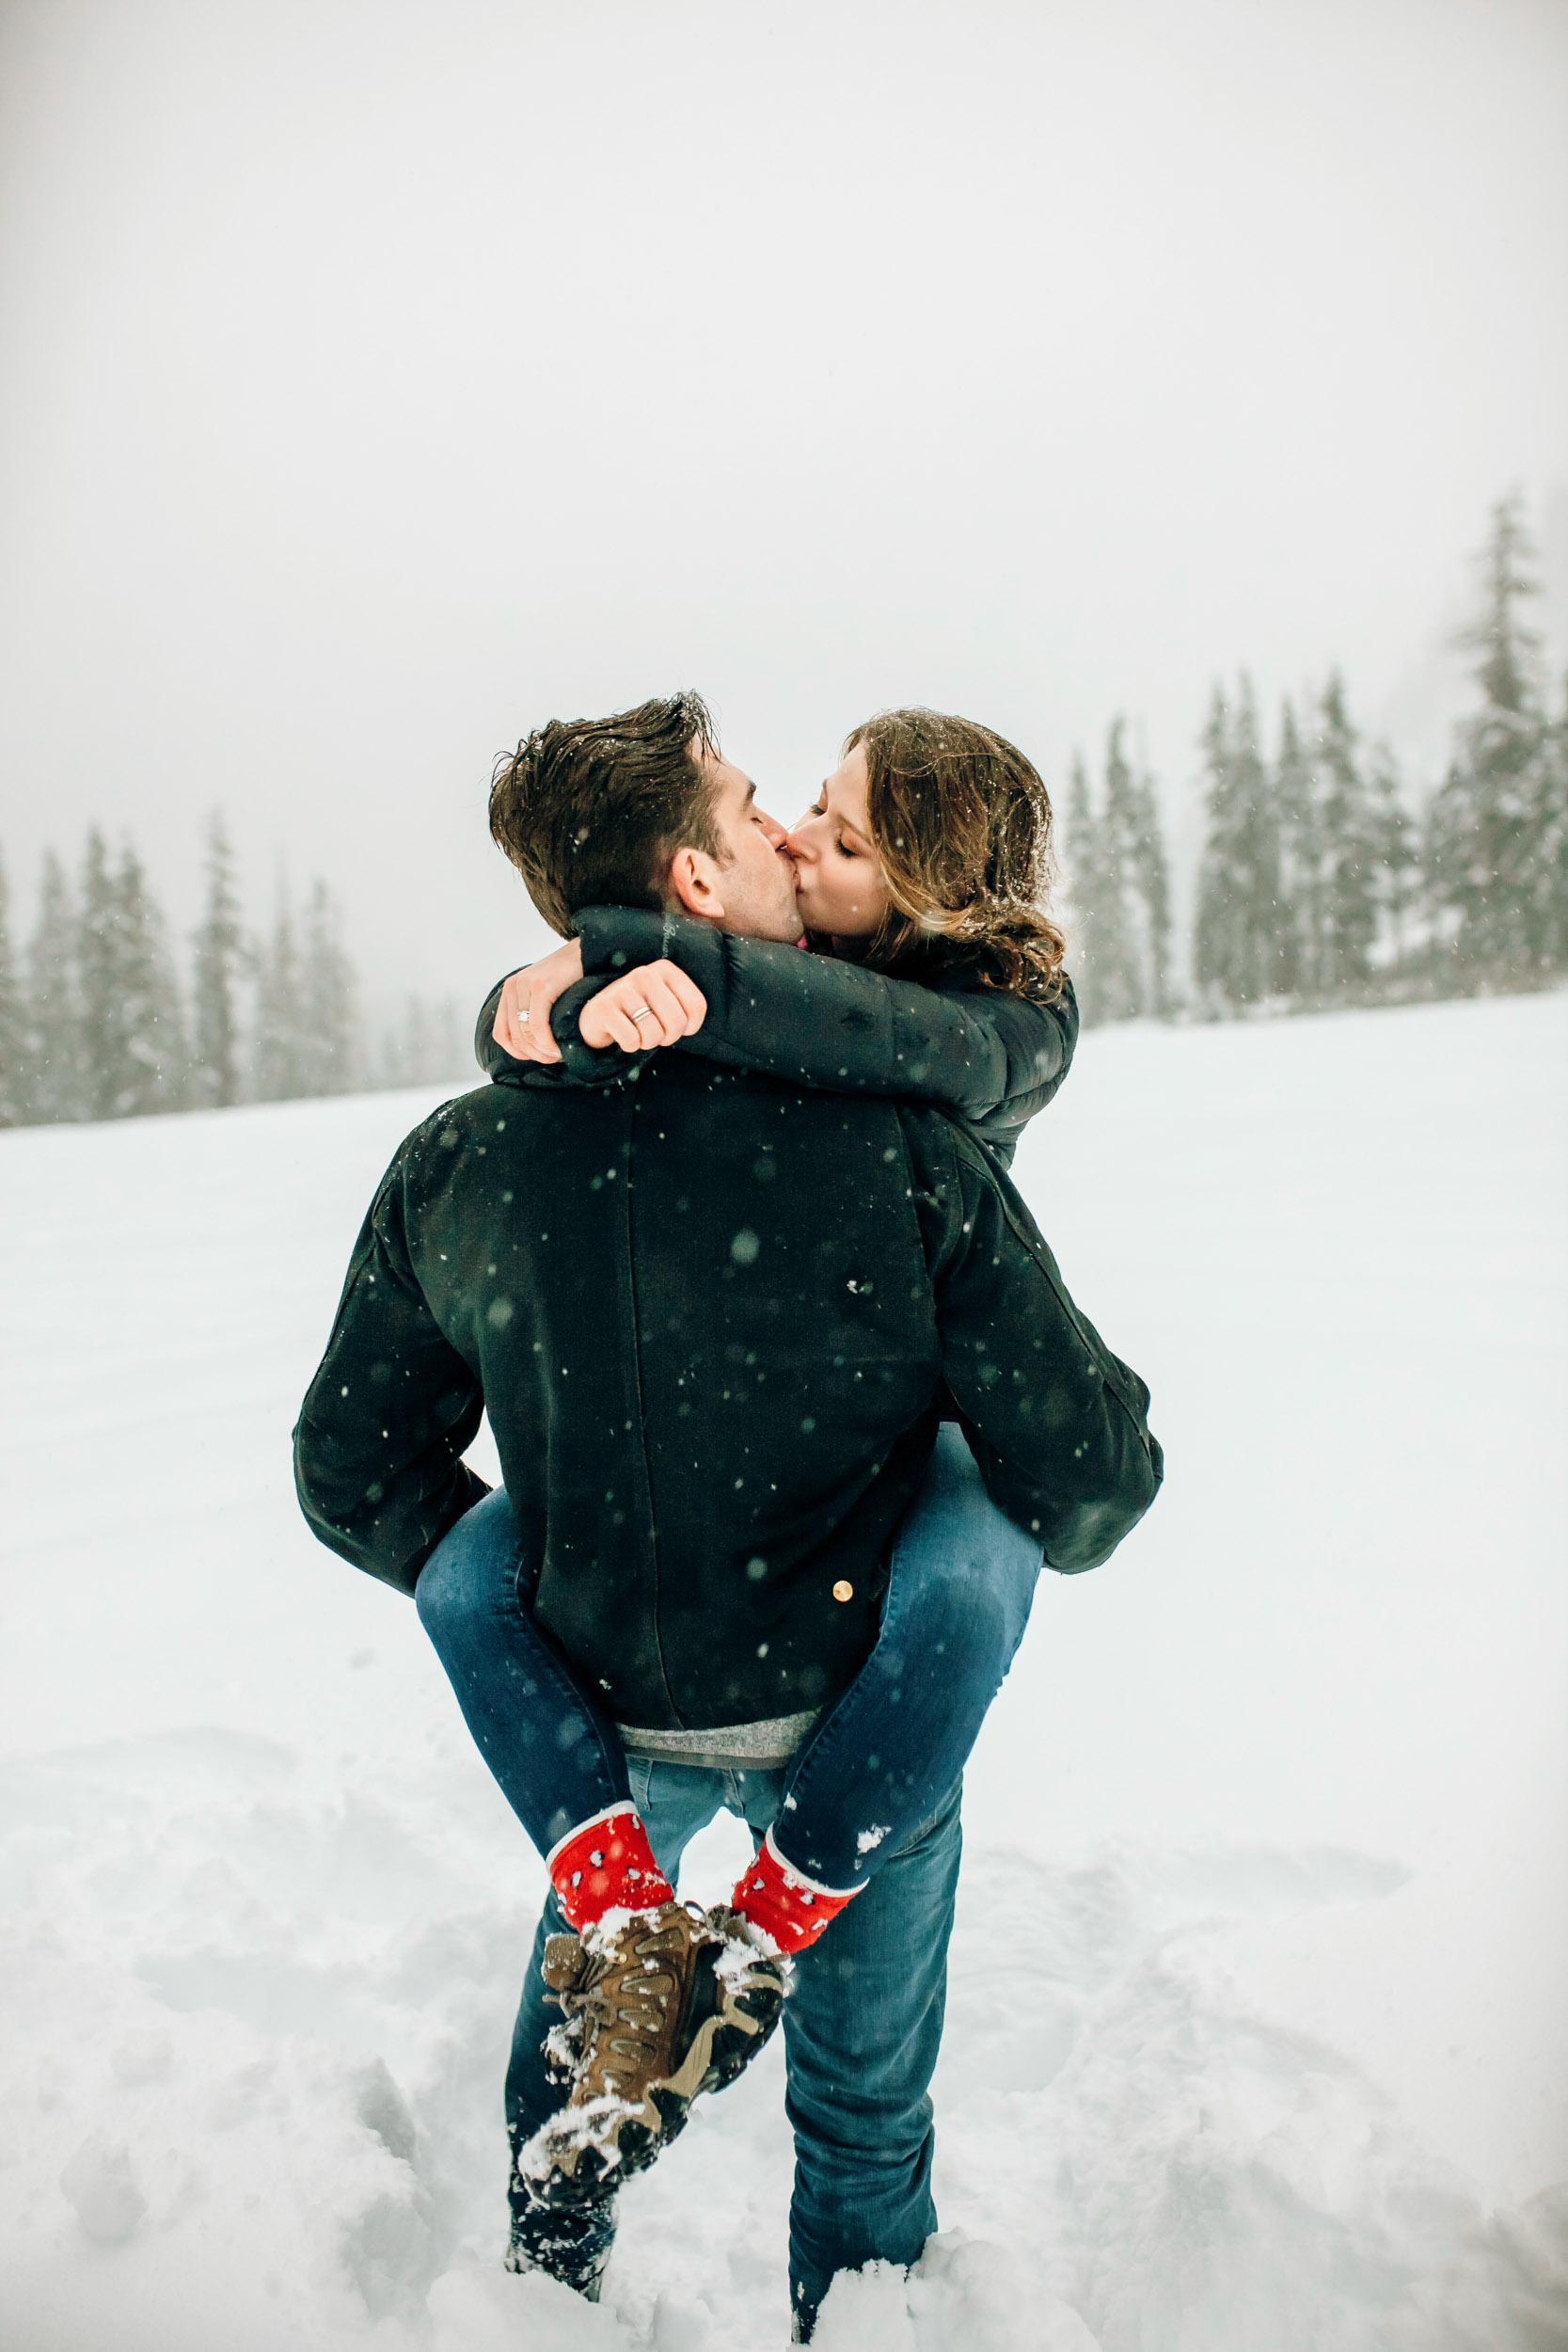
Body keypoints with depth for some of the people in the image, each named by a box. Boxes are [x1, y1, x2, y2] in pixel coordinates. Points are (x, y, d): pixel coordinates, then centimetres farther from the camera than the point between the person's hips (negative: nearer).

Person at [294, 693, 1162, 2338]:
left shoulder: (450, 1166, -15)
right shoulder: (895, 1143, -25)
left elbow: (355, 1476, -4)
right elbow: (1087, 1473, -20)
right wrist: (1036, 1543, 4)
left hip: (601, 1714, 3)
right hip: (865, 1706, -2)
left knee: (578, 1953, 36)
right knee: (865, 2089, 26)